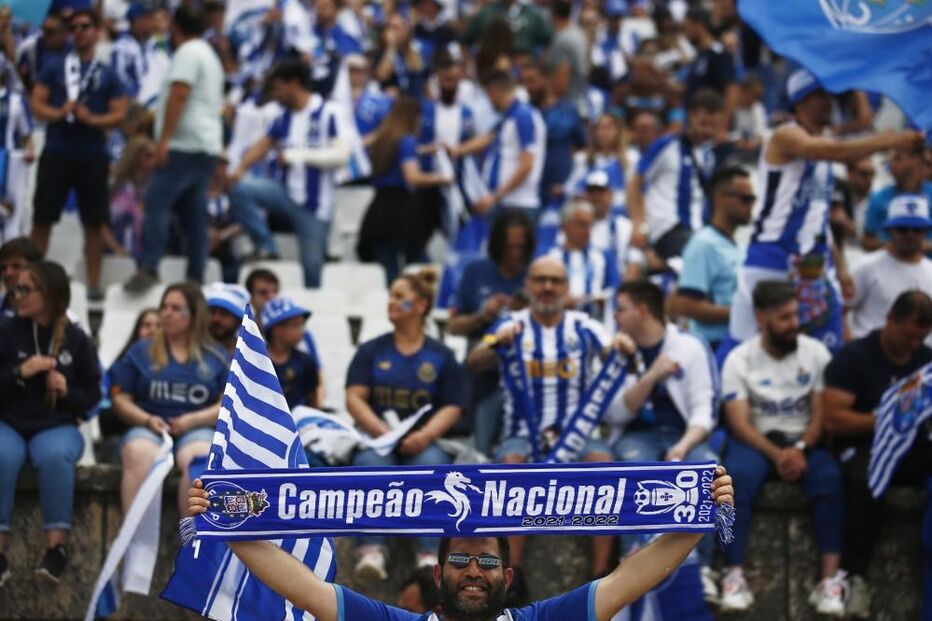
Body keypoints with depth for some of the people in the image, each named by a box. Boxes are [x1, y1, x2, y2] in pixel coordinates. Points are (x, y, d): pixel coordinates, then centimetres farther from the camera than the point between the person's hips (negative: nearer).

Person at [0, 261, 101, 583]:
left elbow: (93, 395, 10)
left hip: (57, 426, 0)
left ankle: (56, 547, -31)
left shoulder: (76, 339, 5)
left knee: (54, 456, -36)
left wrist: (68, 391, -10)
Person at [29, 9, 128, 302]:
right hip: (56, 151, 0)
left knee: (94, 222, 2)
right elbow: (37, 103, 3)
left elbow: (119, 114, 3)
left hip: (93, 154, 0)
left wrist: (92, 119, -15)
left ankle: (94, 282, 8)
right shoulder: (54, 67, 8)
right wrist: (59, 113, -16)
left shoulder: (108, 75, 8)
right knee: (42, 217, 0)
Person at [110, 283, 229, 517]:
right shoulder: (141, 352, 18)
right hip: (147, 428, 0)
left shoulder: (216, 358, 17)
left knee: (199, 458, -37)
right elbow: (120, 399, 12)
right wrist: (147, 419, -7)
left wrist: (194, 420, -8)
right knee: (139, 456, -36)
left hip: (197, 430, 0)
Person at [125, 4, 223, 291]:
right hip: (207, 147, 10)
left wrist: (163, 140, -20)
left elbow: (178, 96, -17)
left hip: (185, 146, -10)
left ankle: (148, 268, -28)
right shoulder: (210, 55, 24)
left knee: (156, 203, -17)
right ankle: (195, 277, 5)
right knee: (195, 213, 7)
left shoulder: (188, 53, -7)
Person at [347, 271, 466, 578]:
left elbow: (452, 407, 4)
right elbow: (355, 397, 4)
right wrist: (381, 430, -15)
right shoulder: (371, 351, 15)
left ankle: (429, 554, -43)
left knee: (431, 464, -35)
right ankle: (371, 551, -45)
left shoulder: (441, 356, 13)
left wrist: (426, 435, -16)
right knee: (370, 462, -34)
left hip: (425, 441, 0)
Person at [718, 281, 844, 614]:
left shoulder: (816, 352, 1)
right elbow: (739, 422, -9)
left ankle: (831, 578, -35)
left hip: (805, 440, 1)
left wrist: (801, 449, -20)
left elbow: (822, 414, -1)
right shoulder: (739, 359, -3)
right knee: (738, 475, -35)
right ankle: (735, 575, -36)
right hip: (757, 440, -1)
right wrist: (776, 454, -24)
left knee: (829, 477, -32)